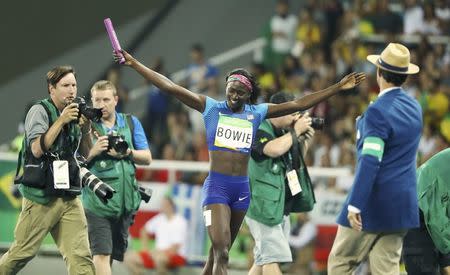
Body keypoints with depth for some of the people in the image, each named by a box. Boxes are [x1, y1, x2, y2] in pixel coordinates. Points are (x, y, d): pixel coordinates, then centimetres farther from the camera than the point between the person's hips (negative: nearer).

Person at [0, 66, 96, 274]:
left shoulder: (72, 113, 12)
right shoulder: (40, 111, -6)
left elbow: (85, 154, 17)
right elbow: (37, 149, -19)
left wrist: (85, 130, -2)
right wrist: (61, 121, -19)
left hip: (69, 198, 5)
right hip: (41, 197, -5)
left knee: (80, 255, -6)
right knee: (23, 252, 2)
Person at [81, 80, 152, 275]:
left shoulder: (130, 123, 11)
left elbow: (147, 158, 8)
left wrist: (127, 153, -10)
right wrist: (94, 151, -20)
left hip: (125, 199, 5)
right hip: (97, 200, -5)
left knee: (115, 253, 12)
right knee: (101, 253, -14)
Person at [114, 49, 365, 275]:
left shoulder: (257, 113, 9)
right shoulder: (211, 108, 2)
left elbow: (299, 104, 9)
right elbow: (170, 87, -2)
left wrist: (338, 87, 6)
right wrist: (134, 64, -6)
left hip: (242, 188, 4)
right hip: (217, 186, -4)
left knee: (219, 252, 11)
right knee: (221, 252, -16)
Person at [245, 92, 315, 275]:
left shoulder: (282, 132, 14)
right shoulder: (259, 131, -12)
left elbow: (297, 161, 26)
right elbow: (274, 149, -32)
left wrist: (305, 141, 8)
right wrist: (295, 131, -17)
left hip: (280, 206, 9)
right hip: (263, 206, -9)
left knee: (263, 260, 13)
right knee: (272, 258, -15)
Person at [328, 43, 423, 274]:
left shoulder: (378, 112, -17)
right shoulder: (414, 107, 9)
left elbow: (370, 161, -23)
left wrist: (355, 205, -24)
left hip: (375, 203, -7)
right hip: (403, 203, 7)